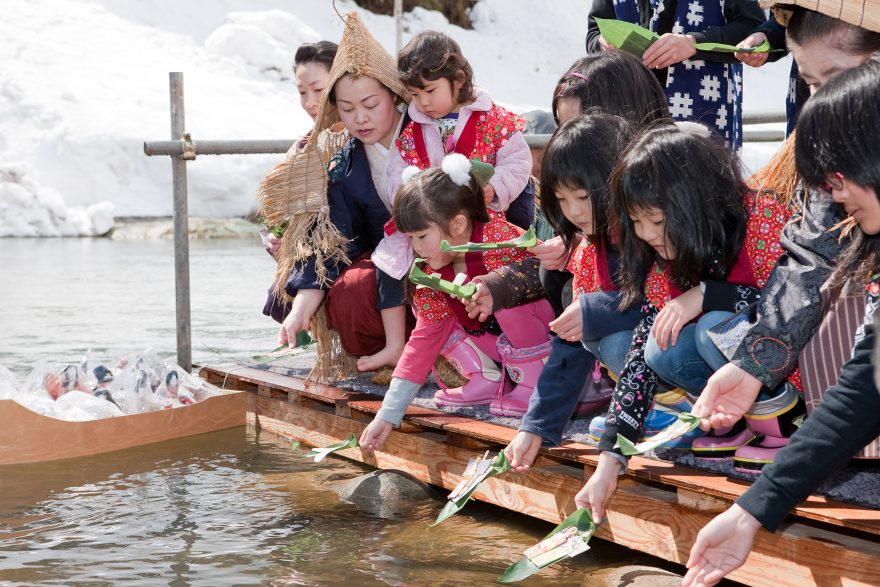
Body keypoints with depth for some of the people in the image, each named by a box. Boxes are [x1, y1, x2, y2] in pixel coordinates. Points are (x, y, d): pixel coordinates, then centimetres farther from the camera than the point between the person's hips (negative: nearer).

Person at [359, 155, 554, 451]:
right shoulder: (432, 272, -5)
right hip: (497, 336, 7)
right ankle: (487, 379, -3)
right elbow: (423, 340, -5)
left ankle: (534, 381, -20)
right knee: (427, 310, -2)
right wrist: (387, 416, -9)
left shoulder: (500, 239, -26)